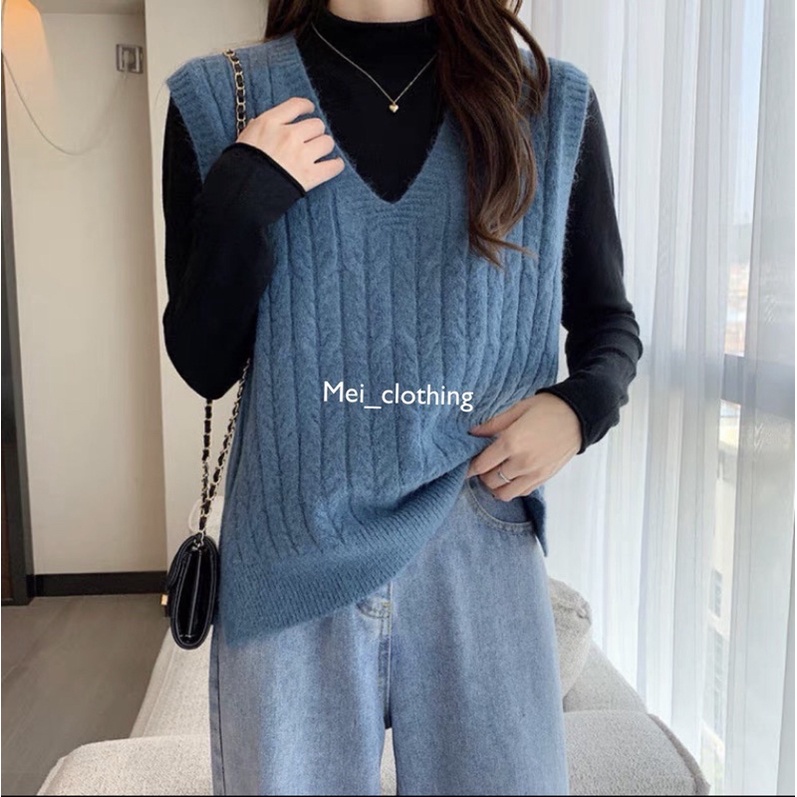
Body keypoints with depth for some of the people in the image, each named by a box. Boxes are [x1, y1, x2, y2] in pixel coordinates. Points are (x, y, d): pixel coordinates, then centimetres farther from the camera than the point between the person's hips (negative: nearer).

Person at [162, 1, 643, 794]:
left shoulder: (552, 102, 2)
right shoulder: (221, 98, 1)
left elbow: (608, 323, 11)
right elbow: (203, 366, 1)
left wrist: (579, 406, -10)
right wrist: (239, 202, -14)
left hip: (480, 557, 1)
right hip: (292, 570, 0)